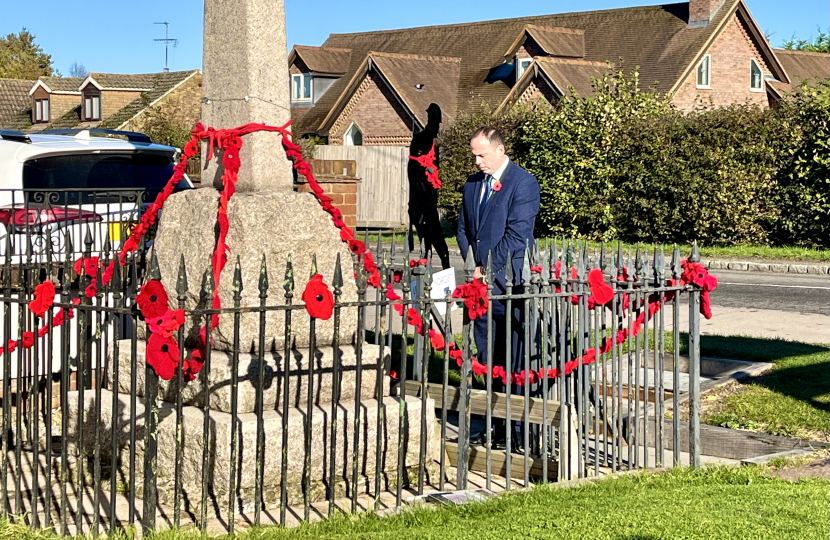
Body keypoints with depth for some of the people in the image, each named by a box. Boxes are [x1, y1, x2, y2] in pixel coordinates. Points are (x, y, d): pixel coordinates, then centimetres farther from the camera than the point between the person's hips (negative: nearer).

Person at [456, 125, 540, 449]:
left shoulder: (523, 183, -8)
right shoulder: (473, 184, 15)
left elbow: (517, 234, -14)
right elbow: (463, 227, 20)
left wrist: (487, 267, -12)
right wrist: (472, 263, 5)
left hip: (509, 280, -7)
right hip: (481, 281, 7)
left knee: (511, 358, -4)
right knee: (486, 355, 9)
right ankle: (495, 418, 16)